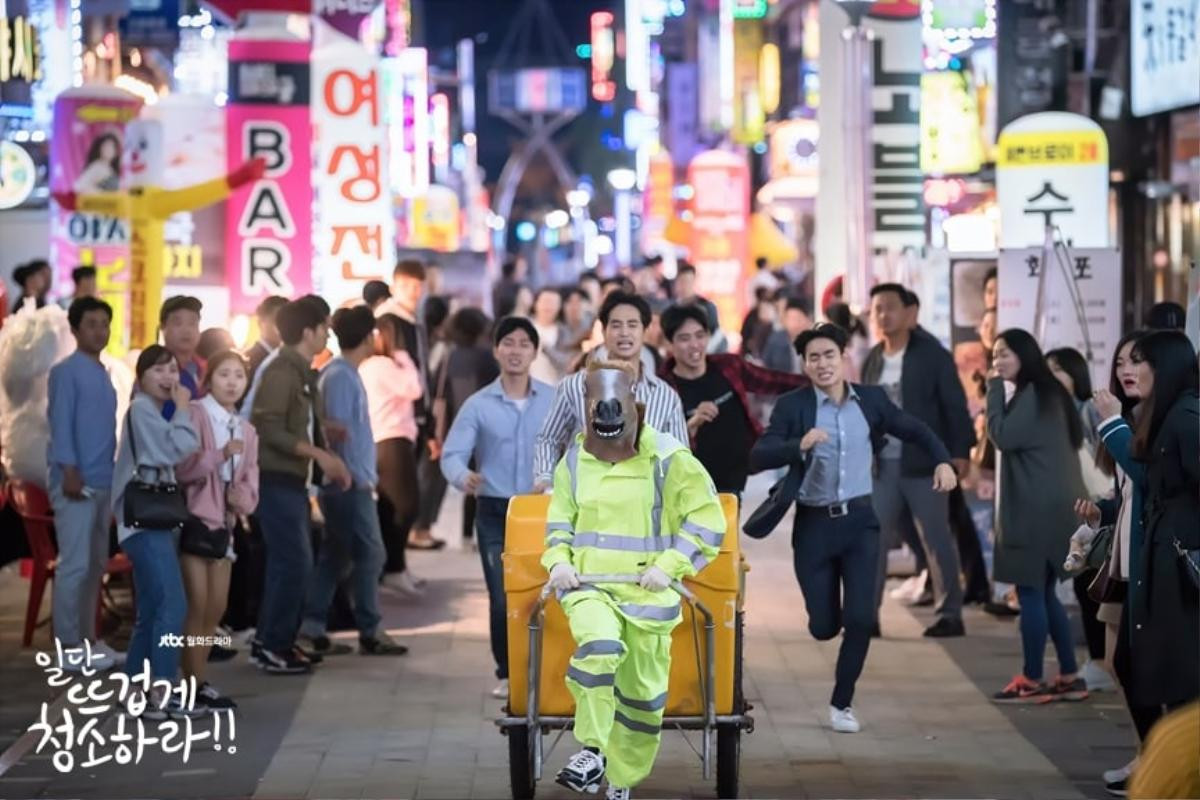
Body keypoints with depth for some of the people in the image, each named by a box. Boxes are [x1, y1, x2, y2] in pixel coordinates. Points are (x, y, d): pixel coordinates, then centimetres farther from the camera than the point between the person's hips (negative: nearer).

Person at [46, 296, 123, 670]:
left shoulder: (103, 374, 17)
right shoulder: (66, 371, -7)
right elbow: (60, 423, -13)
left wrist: (113, 475, 17)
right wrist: (70, 471, -20)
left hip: (103, 482, 9)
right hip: (76, 482, -9)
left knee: (95, 564, 11)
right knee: (75, 564, -8)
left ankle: (87, 639, 18)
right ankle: (69, 645, -5)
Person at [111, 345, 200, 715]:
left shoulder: (155, 413, 22)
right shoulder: (141, 409, -9)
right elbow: (179, 448, -18)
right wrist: (183, 410, -7)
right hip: (145, 521, -11)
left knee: (151, 612, 11)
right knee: (172, 605, -17)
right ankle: (161, 692, -19)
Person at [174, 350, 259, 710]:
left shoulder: (246, 430, 15)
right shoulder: (194, 415, -9)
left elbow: (251, 480, 12)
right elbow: (182, 467, -18)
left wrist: (241, 497, -9)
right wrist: (220, 455, -30)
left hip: (225, 521, 8)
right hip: (195, 517, -8)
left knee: (216, 608, 10)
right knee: (197, 605, -8)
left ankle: (196, 677, 19)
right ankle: (197, 685, -4)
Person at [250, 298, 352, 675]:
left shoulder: (301, 373, 15)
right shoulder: (281, 372, -15)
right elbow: (270, 430, -22)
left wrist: (329, 462, 9)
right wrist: (320, 455, -23)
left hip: (292, 480, 10)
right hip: (276, 479, -10)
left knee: (290, 561, 12)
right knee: (293, 562, -10)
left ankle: (271, 642, 18)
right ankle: (274, 647, -5)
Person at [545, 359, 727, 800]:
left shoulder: (668, 460, -8)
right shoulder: (575, 460, 4)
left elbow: (706, 518, -4)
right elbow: (560, 519, 18)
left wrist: (669, 566, -13)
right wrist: (558, 561, 1)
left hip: (646, 592, -1)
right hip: (589, 585, 1)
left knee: (643, 692, 7)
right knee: (599, 643, -32)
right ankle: (592, 752, -25)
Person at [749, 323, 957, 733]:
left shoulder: (870, 399, 1)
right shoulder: (792, 406, -7)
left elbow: (914, 430, 15)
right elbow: (758, 458, -16)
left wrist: (943, 460, -1)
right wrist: (799, 445, -32)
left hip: (859, 520, 1)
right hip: (814, 524, -1)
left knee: (860, 618, -9)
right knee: (824, 626, 3)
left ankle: (842, 703, 9)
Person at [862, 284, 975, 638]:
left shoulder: (933, 356, -4)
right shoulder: (872, 361, 11)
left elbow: (955, 407, -6)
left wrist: (959, 453, -13)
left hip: (923, 463, -5)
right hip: (882, 465, 5)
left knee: (936, 540, 0)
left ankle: (950, 614, 7)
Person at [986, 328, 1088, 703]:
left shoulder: (1031, 395, -13)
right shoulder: (1047, 393, 18)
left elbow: (1002, 437, -19)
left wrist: (995, 389, -12)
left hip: (1037, 510, -10)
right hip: (1044, 508, 10)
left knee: (1030, 592, -5)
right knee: (1044, 593, 12)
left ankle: (1031, 681, -2)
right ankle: (1069, 677, 13)